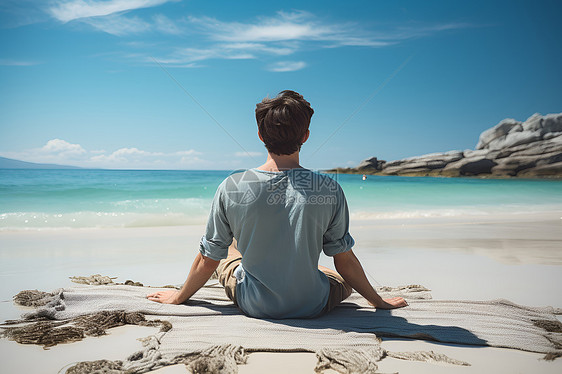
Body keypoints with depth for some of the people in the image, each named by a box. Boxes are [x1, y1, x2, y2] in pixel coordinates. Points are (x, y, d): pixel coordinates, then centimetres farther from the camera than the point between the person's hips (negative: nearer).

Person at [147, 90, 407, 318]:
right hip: (311, 308, 0)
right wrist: (379, 302, 10)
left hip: (252, 306, 1)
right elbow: (345, 261, -8)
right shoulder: (329, 190, -19)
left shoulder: (231, 188, -18)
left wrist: (178, 297, 12)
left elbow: (208, 260, -7)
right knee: (347, 277, 31)